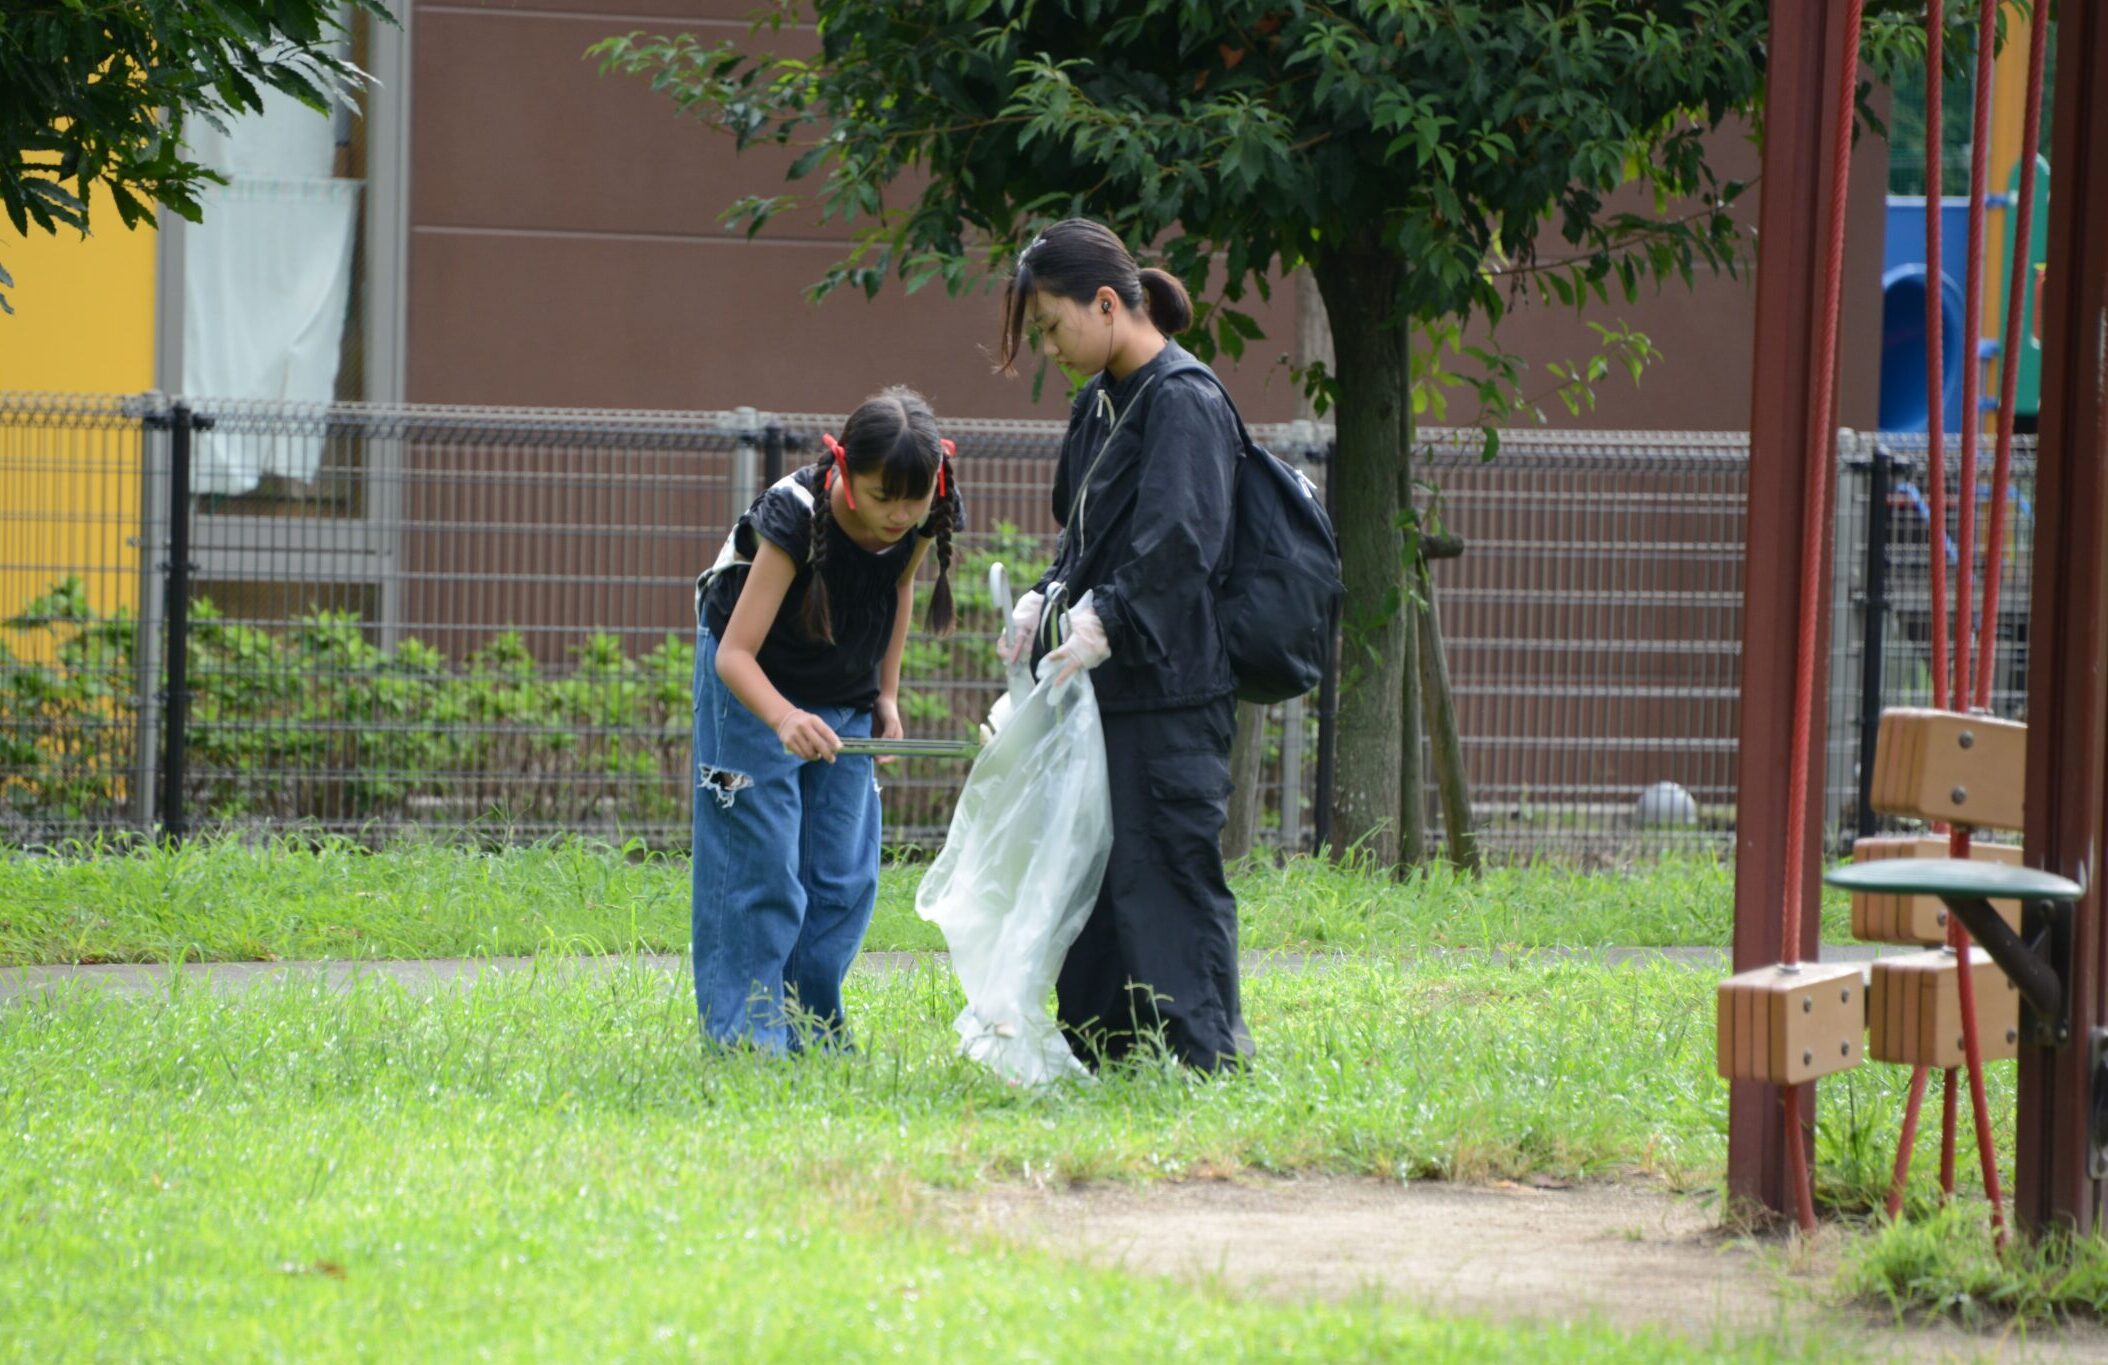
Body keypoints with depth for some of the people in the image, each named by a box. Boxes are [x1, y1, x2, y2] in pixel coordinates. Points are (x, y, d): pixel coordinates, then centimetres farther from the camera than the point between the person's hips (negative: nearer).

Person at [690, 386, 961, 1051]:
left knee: (843, 874, 1)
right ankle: (746, 1037, -8)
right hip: (755, 687, -5)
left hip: (845, 695, 5)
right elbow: (735, 653, -36)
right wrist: (784, 720, -54)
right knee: (762, 866, -12)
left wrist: (887, 695, 3)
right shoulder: (796, 518, -34)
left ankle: (813, 1037, 8)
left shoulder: (921, 522, -19)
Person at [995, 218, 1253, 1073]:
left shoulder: (1183, 403, -14)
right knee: (1091, 871, 13)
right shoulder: (1102, 401, 14)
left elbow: (1179, 544, -25)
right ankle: (1098, 1053, 21)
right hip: (1103, 685, 9)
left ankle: (1205, 1056, -3)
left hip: (1167, 690, -9)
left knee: (1165, 868, -7)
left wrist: (1106, 619, -34)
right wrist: (1046, 600, 3)